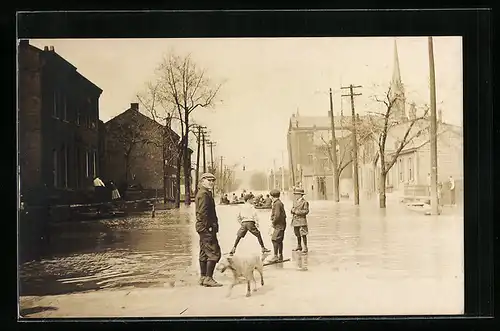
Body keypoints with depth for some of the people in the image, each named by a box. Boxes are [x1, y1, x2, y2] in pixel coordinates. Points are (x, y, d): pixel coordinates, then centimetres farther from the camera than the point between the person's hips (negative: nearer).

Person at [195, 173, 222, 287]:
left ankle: (203, 277, 19)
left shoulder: (206, 193, 19)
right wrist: (209, 227, -21)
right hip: (207, 228, -11)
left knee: (204, 253, 13)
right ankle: (208, 278, -7)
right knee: (214, 253, -9)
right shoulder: (204, 194, -13)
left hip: (203, 228, 11)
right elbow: (203, 213, -21)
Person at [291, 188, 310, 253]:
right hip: (295, 220, 7)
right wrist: (293, 210, -4)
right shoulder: (295, 201, 12)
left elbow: (306, 211, -13)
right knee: (297, 234, 16)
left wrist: (298, 212, -19)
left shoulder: (305, 202, -10)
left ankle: (305, 248, 2)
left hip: (302, 220, -7)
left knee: (303, 234, -5)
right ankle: (299, 246, 30)